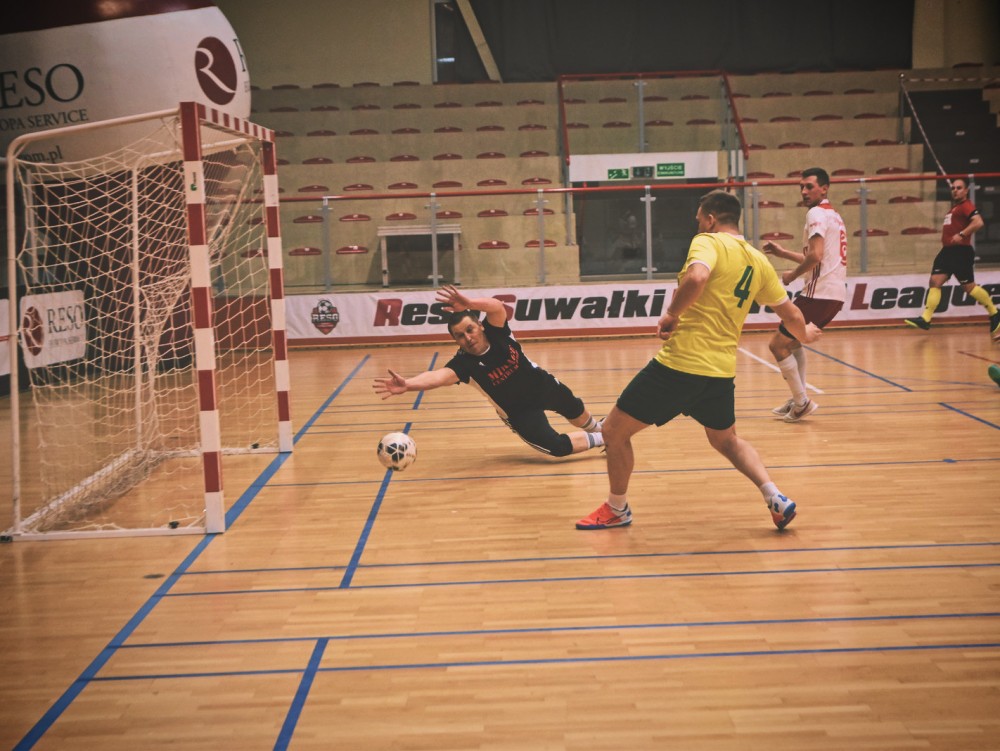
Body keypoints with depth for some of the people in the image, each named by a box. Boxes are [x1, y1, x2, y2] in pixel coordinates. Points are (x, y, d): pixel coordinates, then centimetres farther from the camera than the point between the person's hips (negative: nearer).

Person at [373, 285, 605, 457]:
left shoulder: (496, 331, -25)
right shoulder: (464, 362, -30)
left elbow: (497, 307, -48)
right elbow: (439, 376, -50)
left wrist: (468, 303, -69)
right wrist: (407, 384, -71)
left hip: (542, 386, 2)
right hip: (518, 410, -2)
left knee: (577, 414, 28)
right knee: (558, 447, -17)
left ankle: (601, 427, 62)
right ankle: (604, 439, 9)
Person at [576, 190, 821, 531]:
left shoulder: (708, 242, -7)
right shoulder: (758, 261, 12)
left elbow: (696, 278, -29)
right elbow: (790, 314, 20)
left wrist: (671, 315, -14)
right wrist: (804, 333, 41)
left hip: (678, 363, -7)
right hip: (721, 371, 7)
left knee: (614, 430, 10)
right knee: (726, 440, 30)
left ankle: (617, 509, 22)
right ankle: (776, 498, 13)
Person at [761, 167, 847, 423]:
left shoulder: (816, 213, -10)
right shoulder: (834, 215, 20)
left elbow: (815, 256, -24)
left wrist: (793, 275, -8)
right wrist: (783, 253, 26)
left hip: (819, 294, -10)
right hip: (835, 293, 10)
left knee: (777, 344, -3)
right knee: (793, 341, 25)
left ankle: (802, 402, -1)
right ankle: (799, 399, 23)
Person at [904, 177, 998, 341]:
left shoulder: (967, 206, -10)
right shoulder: (954, 208, 20)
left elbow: (978, 222, -26)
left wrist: (961, 235, -29)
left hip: (960, 252, -9)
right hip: (947, 251, 9)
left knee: (969, 286, -4)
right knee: (935, 281, -3)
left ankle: (995, 316, 12)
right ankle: (925, 319, -9)